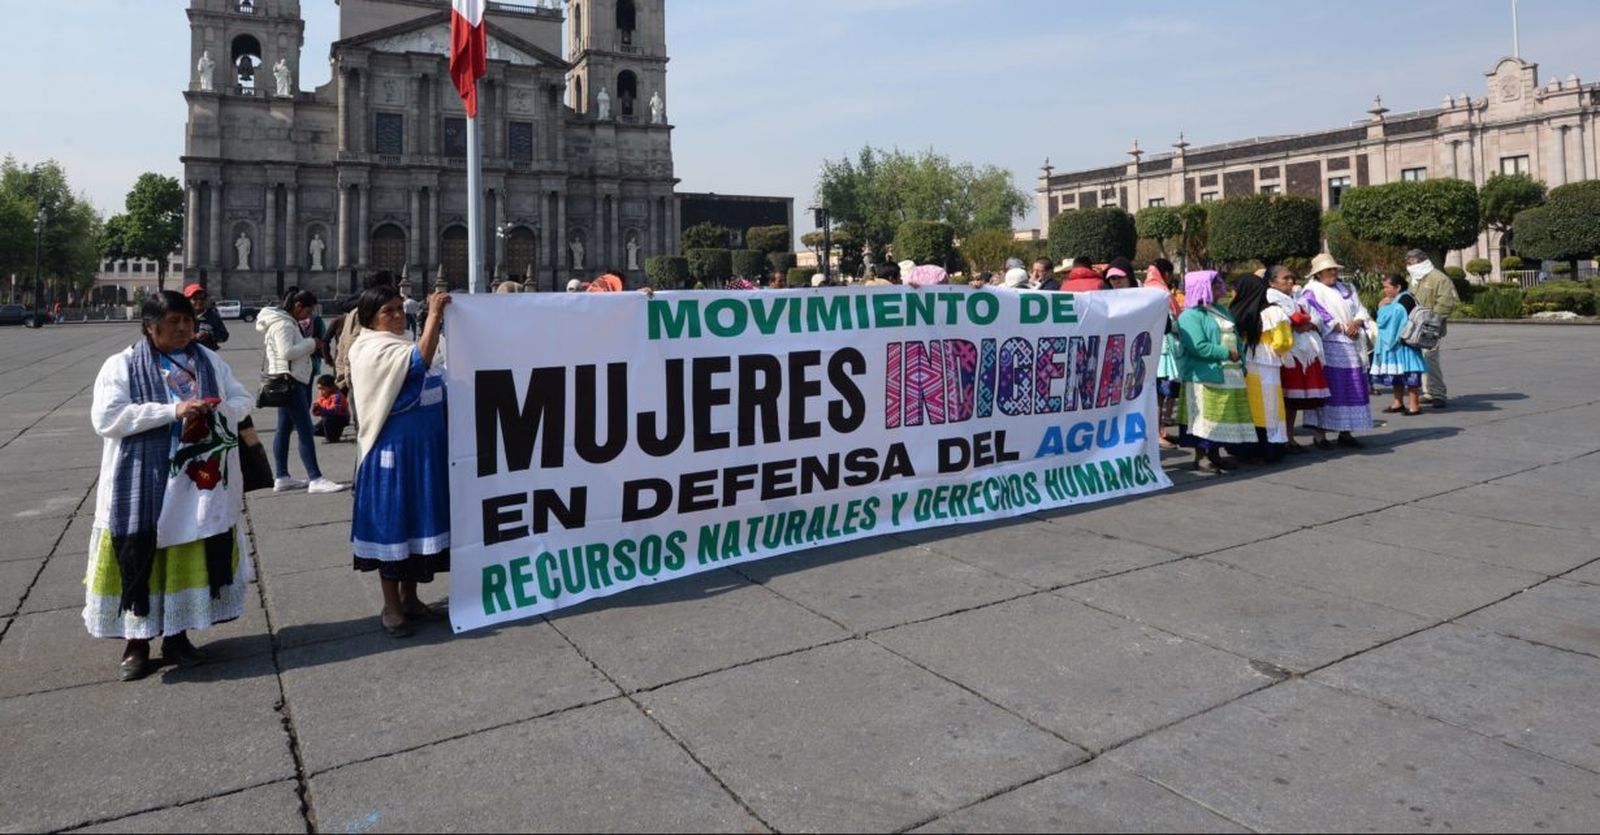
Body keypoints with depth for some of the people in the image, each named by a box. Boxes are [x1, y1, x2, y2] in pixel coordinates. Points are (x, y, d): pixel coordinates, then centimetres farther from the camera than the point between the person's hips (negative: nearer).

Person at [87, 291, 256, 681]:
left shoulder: (210, 361, 9)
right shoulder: (121, 366, -2)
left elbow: (244, 400, 9)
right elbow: (106, 418, -13)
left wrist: (215, 410, -12)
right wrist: (172, 411, -21)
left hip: (200, 483, 3)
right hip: (144, 487, -3)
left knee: (192, 559, 9)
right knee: (140, 560, 2)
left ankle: (176, 635, 22)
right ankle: (136, 642, 16)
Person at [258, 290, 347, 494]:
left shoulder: (288, 323, 18)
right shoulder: (282, 324, -14)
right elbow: (286, 351, -25)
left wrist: (310, 346, 5)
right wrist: (311, 344, -14)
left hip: (294, 380, 11)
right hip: (288, 380, -11)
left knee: (285, 428, 13)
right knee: (305, 430, -13)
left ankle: (282, 478, 19)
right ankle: (315, 480, -14)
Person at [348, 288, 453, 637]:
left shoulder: (406, 343, 14)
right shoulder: (371, 350, -11)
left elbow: (434, 386, 21)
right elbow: (420, 361, -30)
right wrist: (434, 315, -30)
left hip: (425, 446, 8)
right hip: (393, 450, -8)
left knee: (419, 520, 13)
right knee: (393, 523, 1)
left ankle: (409, 598, 25)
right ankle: (391, 606, 13)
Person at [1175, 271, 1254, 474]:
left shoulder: (1222, 311, 19)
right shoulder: (1190, 316, -10)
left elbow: (1235, 338, 21)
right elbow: (1199, 347, -20)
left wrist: (1241, 362, 9)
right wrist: (1227, 353, -14)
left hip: (1229, 376, 8)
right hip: (1204, 377, -8)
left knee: (1222, 418, 11)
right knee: (1204, 418, -4)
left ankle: (1214, 454, 22)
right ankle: (1200, 458, 4)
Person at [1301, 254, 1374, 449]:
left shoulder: (1347, 289, 20)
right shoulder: (1312, 291, 0)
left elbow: (1361, 310, 12)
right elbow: (1319, 315, -11)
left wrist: (1356, 322, -9)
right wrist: (1342, 328, -17)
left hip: (1350, 347, 6)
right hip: (1327, 347, -6)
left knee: (1351, 388, 5)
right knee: (1327, 388, -8)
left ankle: (1345, 432, 12)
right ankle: (1320, 433, -4)